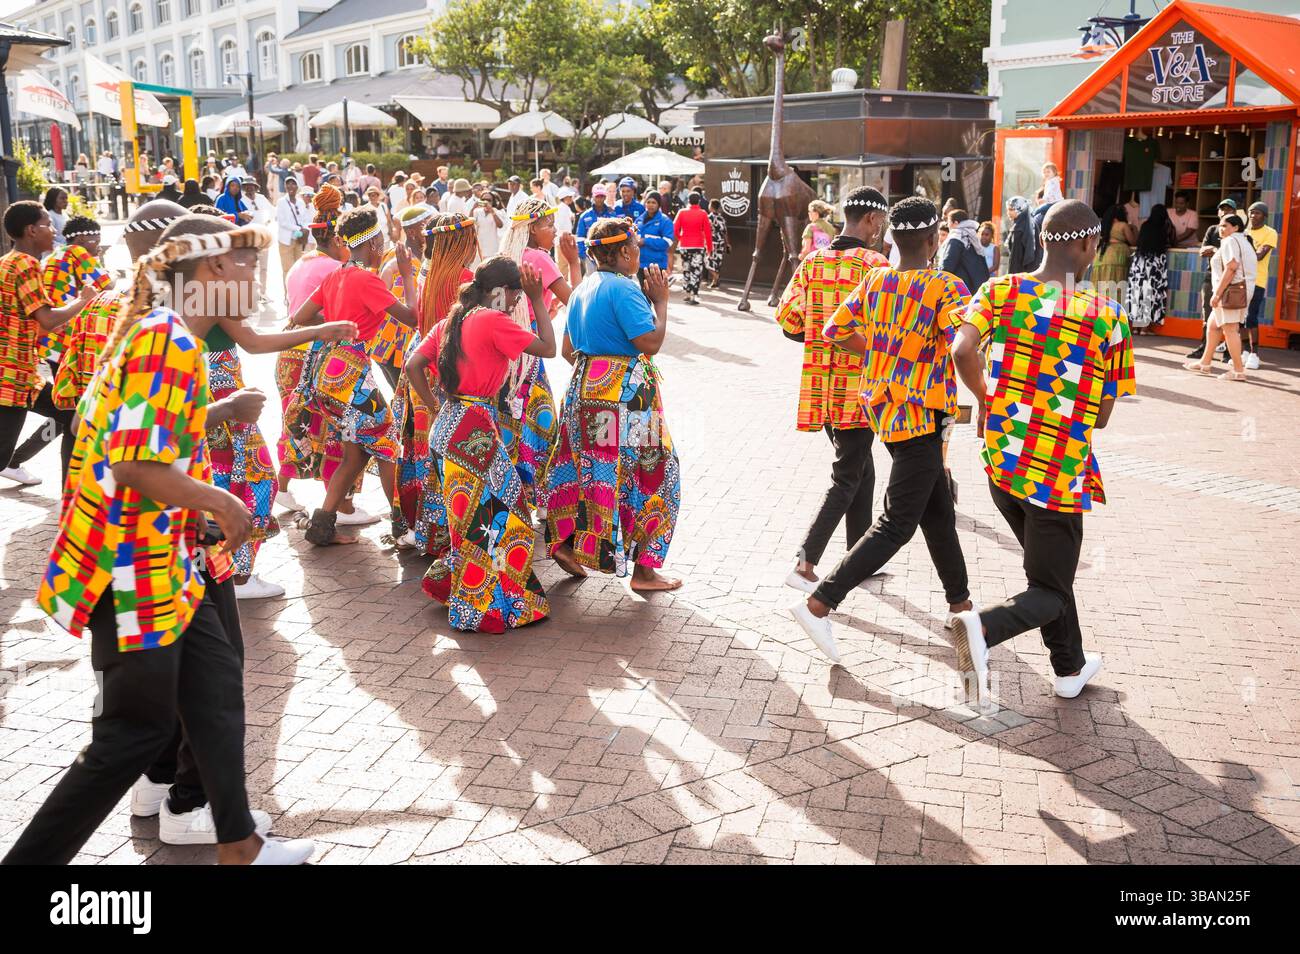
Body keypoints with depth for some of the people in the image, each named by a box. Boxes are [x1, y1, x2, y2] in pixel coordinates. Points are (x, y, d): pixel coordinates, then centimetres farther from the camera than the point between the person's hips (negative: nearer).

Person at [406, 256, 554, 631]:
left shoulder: (451, 321, 12)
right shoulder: (494, 321, -11)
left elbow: (414, 365, 9)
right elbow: (548, 348, -7)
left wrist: (436, 405, 13)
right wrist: (538, 300, 0)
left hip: (446, 427, 9)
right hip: (475, 429, -9)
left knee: (469, 515, 20)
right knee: (499, 515, 0)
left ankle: (448, 581, 29)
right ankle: (486, 607, 6)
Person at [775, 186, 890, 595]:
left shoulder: (812, 262, 5)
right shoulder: (875, 265, -12)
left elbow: (788, 322, 5)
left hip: (820, 383, 6)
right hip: (858, 386, -6)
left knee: (860, 469, 20)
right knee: (847, 478, 2)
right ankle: (805, 564, -6)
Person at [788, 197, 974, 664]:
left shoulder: (875, 281, 2)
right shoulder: (947, 288, -16)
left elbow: (835, 330, 7)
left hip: (883, 407, 8)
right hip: (920, 417, -8)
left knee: (939, 514, 21)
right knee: (896, 526, -2)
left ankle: (960, 604, 35)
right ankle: (818, 605, -8)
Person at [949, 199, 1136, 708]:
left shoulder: (1000, 291, -3)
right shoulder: (1109, 318, -9)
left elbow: (962, 350, -20)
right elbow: (1101, 417, -4)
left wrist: (986, 399, -2)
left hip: (1001, 462, 5)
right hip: (1060, 473, -4)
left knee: (1049, 569, 26)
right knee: (1049, 593, 8)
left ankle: (1070, 667, 38)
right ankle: (983, 626, -22)